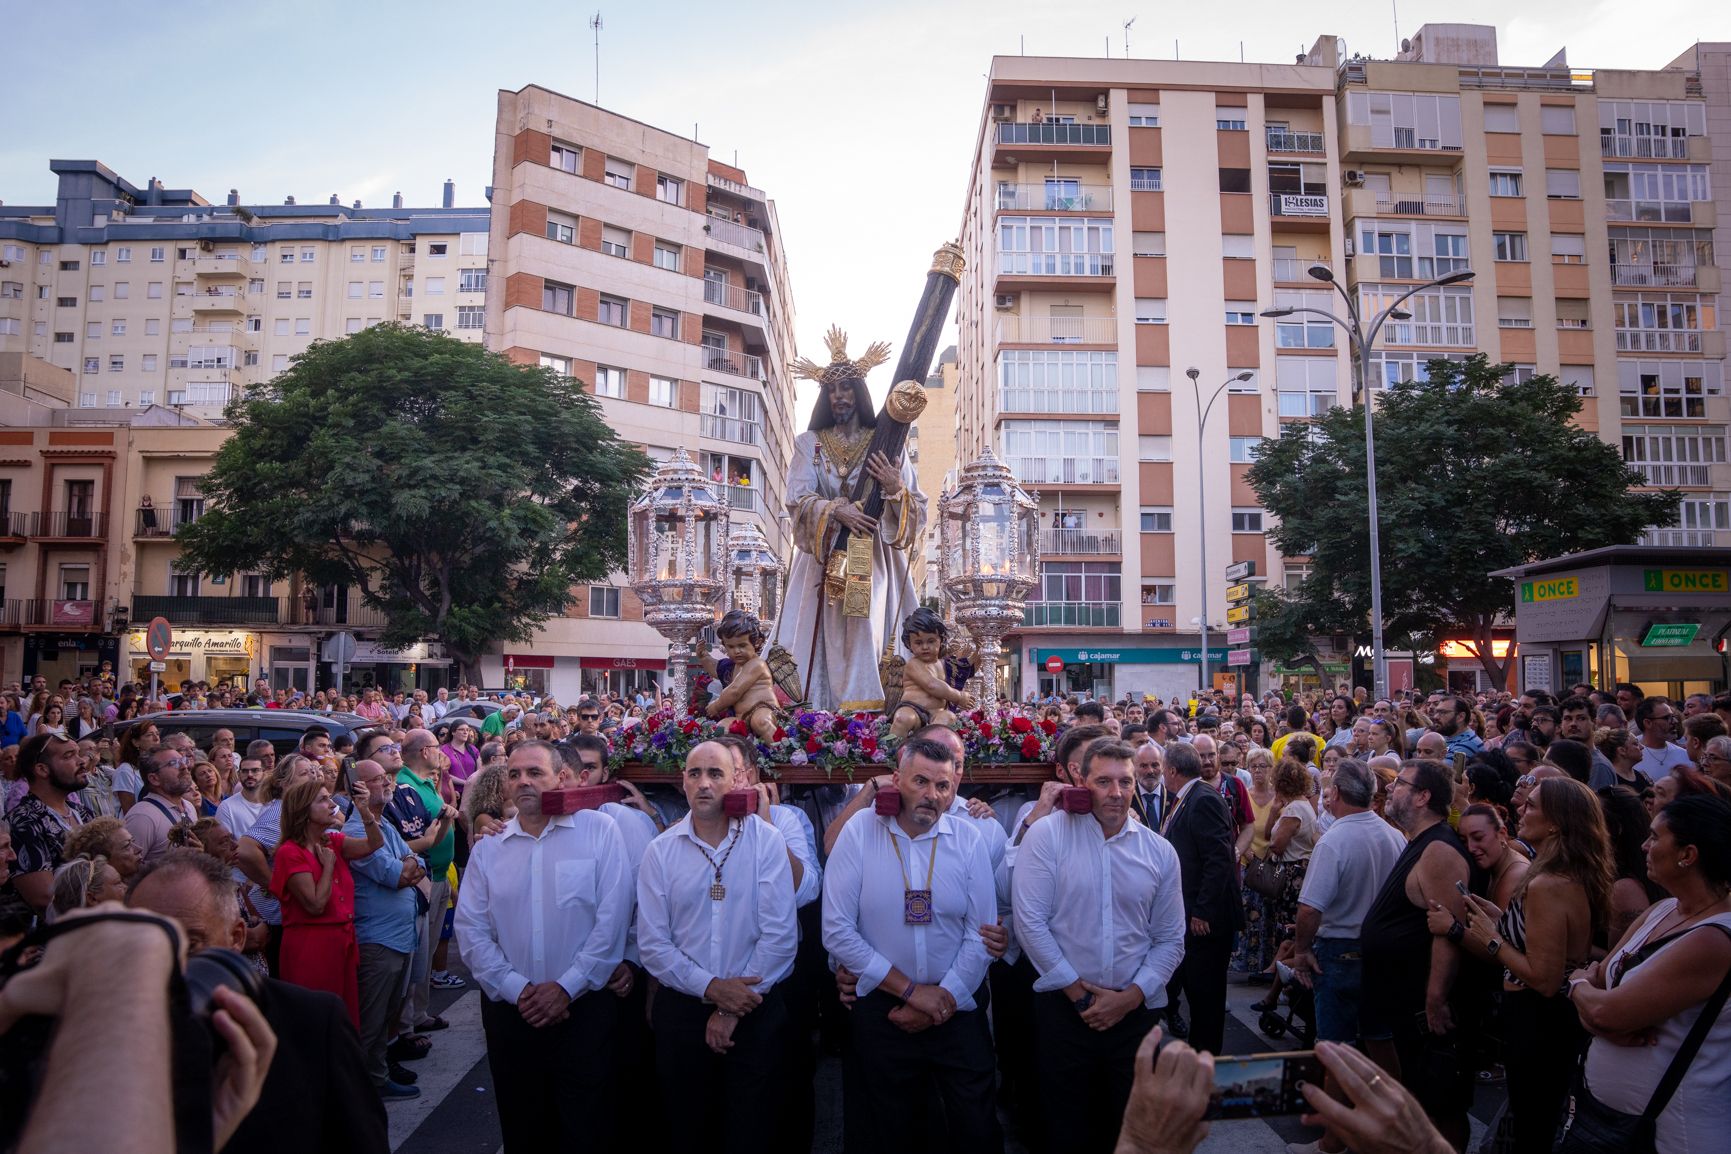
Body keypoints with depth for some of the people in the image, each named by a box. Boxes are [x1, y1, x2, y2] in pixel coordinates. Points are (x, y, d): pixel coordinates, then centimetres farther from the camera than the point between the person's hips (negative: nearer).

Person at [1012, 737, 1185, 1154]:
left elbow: (1170, 940, 5)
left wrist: (1131, 996, -7)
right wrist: (1077, 991, -10)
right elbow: (1029, 920, -11)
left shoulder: (1160, 852, 2)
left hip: (1135, 1011, 3)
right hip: (1063, 1007, -2)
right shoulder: (1049, 834, -8)